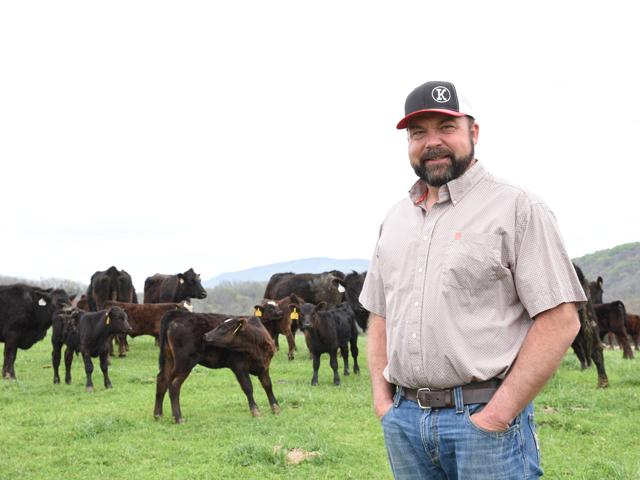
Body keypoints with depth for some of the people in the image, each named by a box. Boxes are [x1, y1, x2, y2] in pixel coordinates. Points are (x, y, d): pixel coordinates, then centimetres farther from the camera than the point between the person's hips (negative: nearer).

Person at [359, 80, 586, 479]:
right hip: (403, 420, 5)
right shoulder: (395, 219, 12)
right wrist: (381, 396, 6)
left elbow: (560, 320, -11)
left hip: (484, 418, -5)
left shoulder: (516, 208, -5)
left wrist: (500, 412, -15)